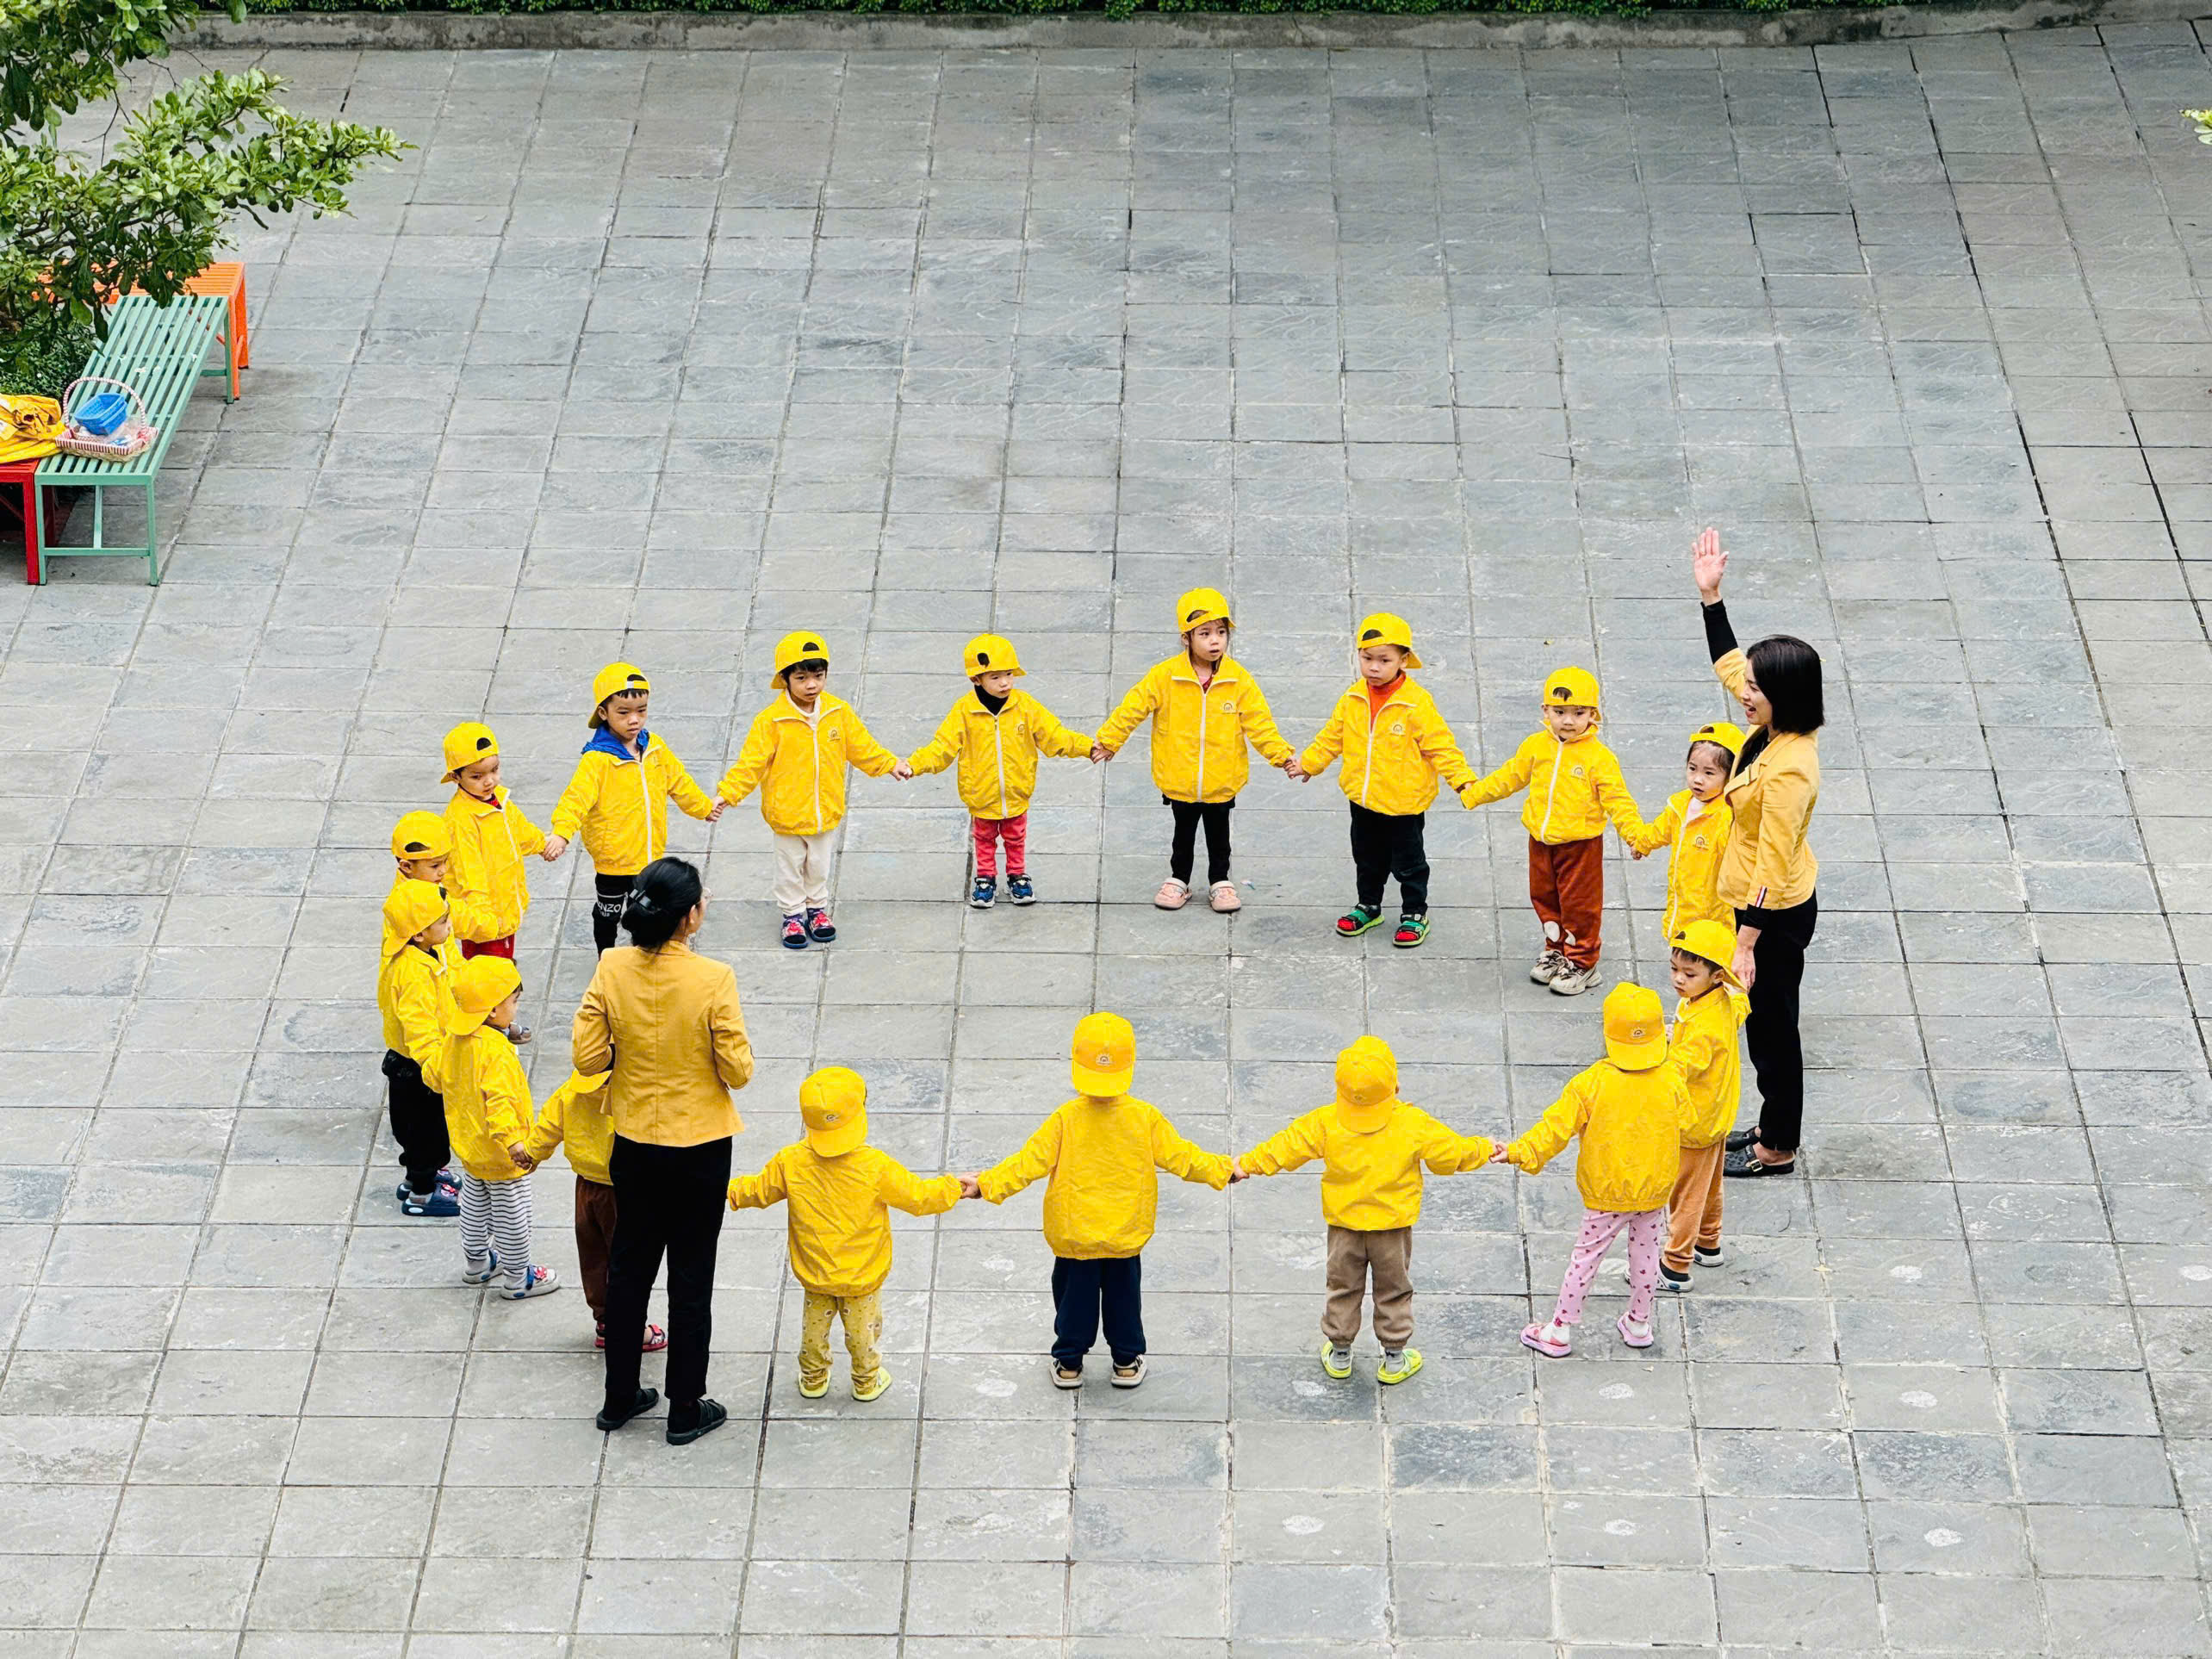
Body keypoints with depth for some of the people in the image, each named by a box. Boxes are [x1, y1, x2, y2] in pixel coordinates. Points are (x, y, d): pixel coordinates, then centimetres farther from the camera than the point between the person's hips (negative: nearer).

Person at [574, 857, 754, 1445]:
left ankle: (620, 1397, 30)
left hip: (634, 1143, 3)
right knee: (691, 1276, 11)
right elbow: (737, 1071, -16)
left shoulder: (612, 969, -12)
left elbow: (588, 1058, -7)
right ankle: (686, 1411, 20)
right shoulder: (712, 980, -22)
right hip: (699, 1147, -3)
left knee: (629, 1265, 20)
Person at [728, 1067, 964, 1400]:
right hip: (863, 1275, -2)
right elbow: (918, 1197, -15)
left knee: (815, 1325, 23)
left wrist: (732, 1191, 19)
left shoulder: (790, 1162, -19)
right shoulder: (876, 1166, -26)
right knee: (862, 1328, 19)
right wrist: (953, 1188, 4)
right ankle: (867, 1381, 36)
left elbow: (760, 1191, -2)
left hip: (815, 1274, 2)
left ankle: (813, 1379, 39)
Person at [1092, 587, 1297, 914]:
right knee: (1183, 834, 16)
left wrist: (1280, 753, -14)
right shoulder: (1165, 676, -13)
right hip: (1179, 779, 0)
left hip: (1221, 782, 1)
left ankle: (1220, 882, 30)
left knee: (1219, 835, 15)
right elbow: (1133, 708, -9)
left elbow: (1258, 722, -5)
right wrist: (1108, 740, -12)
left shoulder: (1239, 679, -9)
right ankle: (1178, 880, 32)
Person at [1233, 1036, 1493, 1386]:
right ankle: (1395, 1359, 25)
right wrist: (1484, 1150, 12)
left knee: (1343, 1287, 19)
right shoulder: (1414, 1124, -18)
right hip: (1394, 1226, -1)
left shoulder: (1326, 1122, -16)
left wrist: (1249, 1164, 7)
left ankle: (1339, 1354, 30)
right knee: (1394, 1290, 16)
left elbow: (1287, 1146, -8)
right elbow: (1451, 1152, -8)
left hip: (1344, 1225, 1)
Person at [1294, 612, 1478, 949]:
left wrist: (1462, 779, -20)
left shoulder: (1417, 703, -18)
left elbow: (1440, 745, -14)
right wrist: (1308, 762, 17)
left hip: (1403, 804, -5)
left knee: (1408, 861, 8)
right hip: (1363, 801, 5)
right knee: (1367, 859, 20)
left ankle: (1414, 914, 24)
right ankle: (1368, 906, 38)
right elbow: (1333, 736, 12)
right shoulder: (1353, 700, -2)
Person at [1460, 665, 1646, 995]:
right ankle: (1556, 950, 34)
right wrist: (1475, 793, 16)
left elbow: (1617, 799, -14)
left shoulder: (1599, 757, -14)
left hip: (1580, 843, -5)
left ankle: (1581, 962, 17)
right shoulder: (1536, 746, 0)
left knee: (1579, 903, 3)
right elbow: (1510, 776, 14)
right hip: (1541, 841, 5)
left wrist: (1635, 832, -27)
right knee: (1544, 897, 16)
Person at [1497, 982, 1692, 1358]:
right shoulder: (1671, 1081, -16)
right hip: (1655, 1187, 2)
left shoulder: (1591, 1083, -21)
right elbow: (1684, 1122, 0)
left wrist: (1522, 1152, -16)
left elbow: (1558, 1126, -20)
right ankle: (1639, 1326, 34)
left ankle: (1560, 1332, 18)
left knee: (1586, 1256, 9)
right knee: (1646, 1252, 20)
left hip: (1607, 1192, -2)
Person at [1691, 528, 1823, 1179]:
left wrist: (1746, 945, -27)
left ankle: (1778, 1150, 23)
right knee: (1767, 1024, 23)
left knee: (1771, 1027, 7)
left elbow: (1772, 866, -30)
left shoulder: (1787, 770, -32)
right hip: (1769, 904, 9)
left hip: (1776, 915, -9)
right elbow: (1728, 662, 12)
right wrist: (1710, 595, 7)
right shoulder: (1778, 729, -5)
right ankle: (1773, 1129, 39)